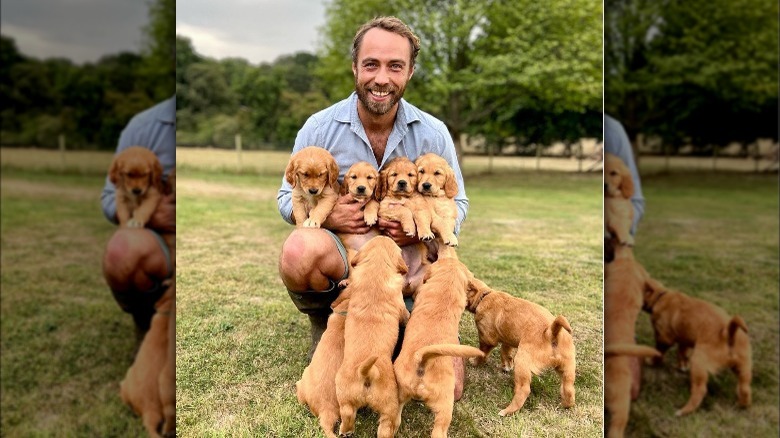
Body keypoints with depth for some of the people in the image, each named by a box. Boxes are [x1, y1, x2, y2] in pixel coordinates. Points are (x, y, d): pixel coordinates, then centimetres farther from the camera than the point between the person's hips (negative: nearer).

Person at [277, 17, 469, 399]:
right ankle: (324, 329, -3)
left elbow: (458, 204, 5)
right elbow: (288, 198, 2)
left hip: (411, 261, 1)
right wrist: (325, 215, -22)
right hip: (341, 255, -1)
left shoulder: (433, 134, -3)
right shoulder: (319, 128, -6)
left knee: (447, 386, -9)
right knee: (299, 249, -38)